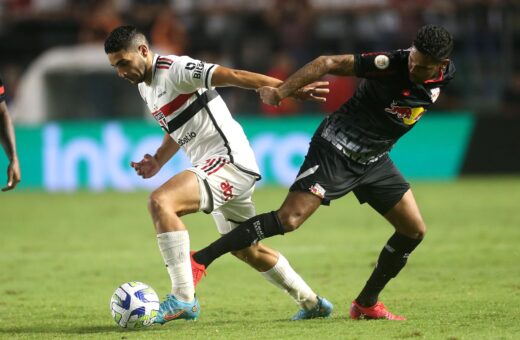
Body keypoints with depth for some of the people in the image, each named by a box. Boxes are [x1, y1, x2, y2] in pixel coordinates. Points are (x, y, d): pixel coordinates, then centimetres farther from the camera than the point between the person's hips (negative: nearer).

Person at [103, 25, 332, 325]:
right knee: (246, 250, 24)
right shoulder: (145, 86, 15)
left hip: (229, 161, -11)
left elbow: (232, 76, -22)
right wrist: (157, 161, 11)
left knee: (160, 201, -29)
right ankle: (312, 303, 40)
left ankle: (183, 299, -29)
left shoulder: (174, 69, -15)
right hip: (218, 167, 11)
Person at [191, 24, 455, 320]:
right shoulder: (392, 64, -25)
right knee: (289, 219, -20)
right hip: (336, 150, -7)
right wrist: (281, 91, -27)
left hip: (374, 160, 7)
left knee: (414, 230, 5)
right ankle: (201, 259, -17)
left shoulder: (446, 75, -6)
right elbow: (330, 63, -23)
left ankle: (366, 304, 20)